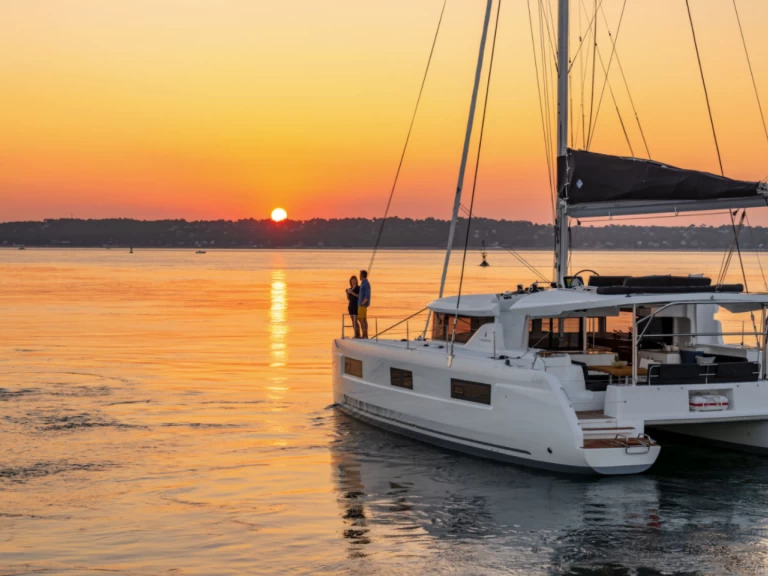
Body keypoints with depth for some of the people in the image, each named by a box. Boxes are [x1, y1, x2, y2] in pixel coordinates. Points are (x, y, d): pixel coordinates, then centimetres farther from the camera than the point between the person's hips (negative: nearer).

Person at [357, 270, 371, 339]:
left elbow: (367, 296, -22)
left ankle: (364, 335, -14)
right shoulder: (364, 283, 15)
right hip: (362, 304, 10)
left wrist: (362, 303, -20)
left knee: (360, 319, -12)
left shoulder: (366, 284, -16)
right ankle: (365, 335, 9)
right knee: (364, 319, 8)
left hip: (363, 304, -10)